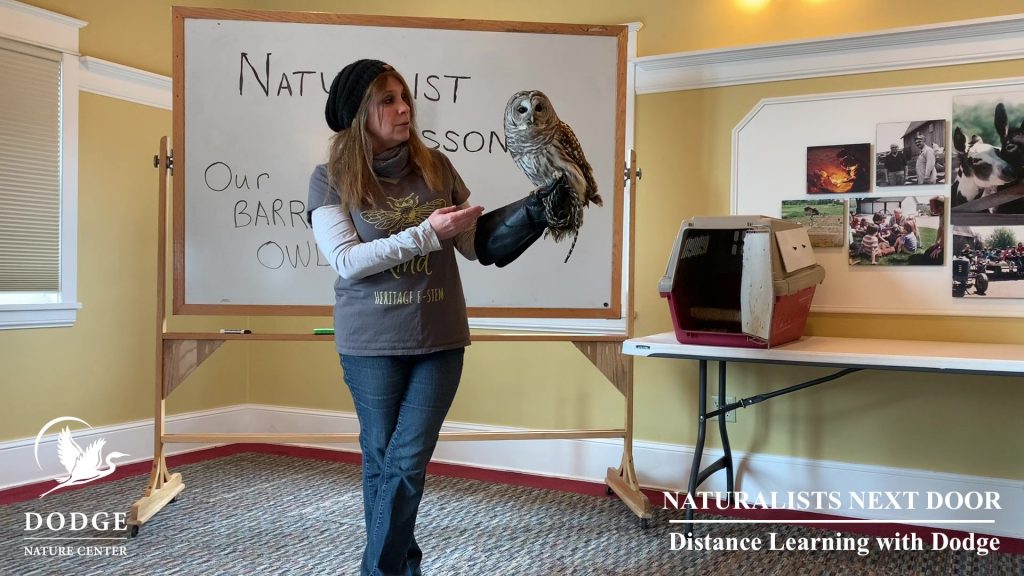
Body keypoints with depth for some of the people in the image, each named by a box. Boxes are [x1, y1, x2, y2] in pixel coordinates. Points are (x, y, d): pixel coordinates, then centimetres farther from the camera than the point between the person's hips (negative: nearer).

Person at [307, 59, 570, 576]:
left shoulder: (436, 167, 1)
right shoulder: (330, 179, -5)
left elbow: (475, 244, 4)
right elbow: (346, 261, -15)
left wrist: (535, 208, -9)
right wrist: (426, 234, -21)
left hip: (439, 339, 1)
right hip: (371, 345, -1)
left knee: (406, 465, 1)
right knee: (380, 461, 12)